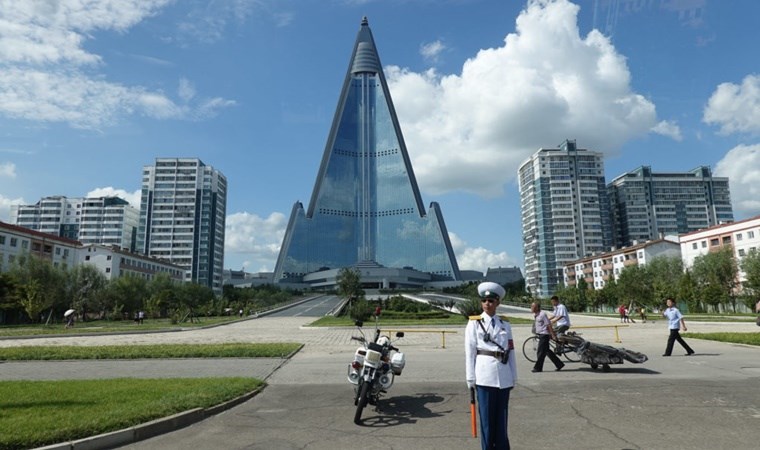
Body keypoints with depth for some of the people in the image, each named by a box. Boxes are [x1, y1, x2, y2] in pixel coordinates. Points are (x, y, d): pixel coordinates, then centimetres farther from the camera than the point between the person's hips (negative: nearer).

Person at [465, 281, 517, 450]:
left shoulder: (505, 325, 9)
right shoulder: (474, 323, 0)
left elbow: (511, 352, 8)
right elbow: (469, 352, -2)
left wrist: (514, 377, 6)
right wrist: (471, 379, -5)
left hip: (504, 377, 3)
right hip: (485, 376, -3)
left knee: (502, 417, 10)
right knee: (487, 417, 3)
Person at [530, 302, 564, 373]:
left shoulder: (542, 314, -17)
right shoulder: (536, 315, 12)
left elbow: (548, 325, -17)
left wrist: (553, 335, -18)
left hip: (544, 335, -10)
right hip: (541, 335, 10)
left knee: (540, 352, -5)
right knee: (547, 351, 14)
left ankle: (538, 368, 3)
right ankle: (559, 364, 22)